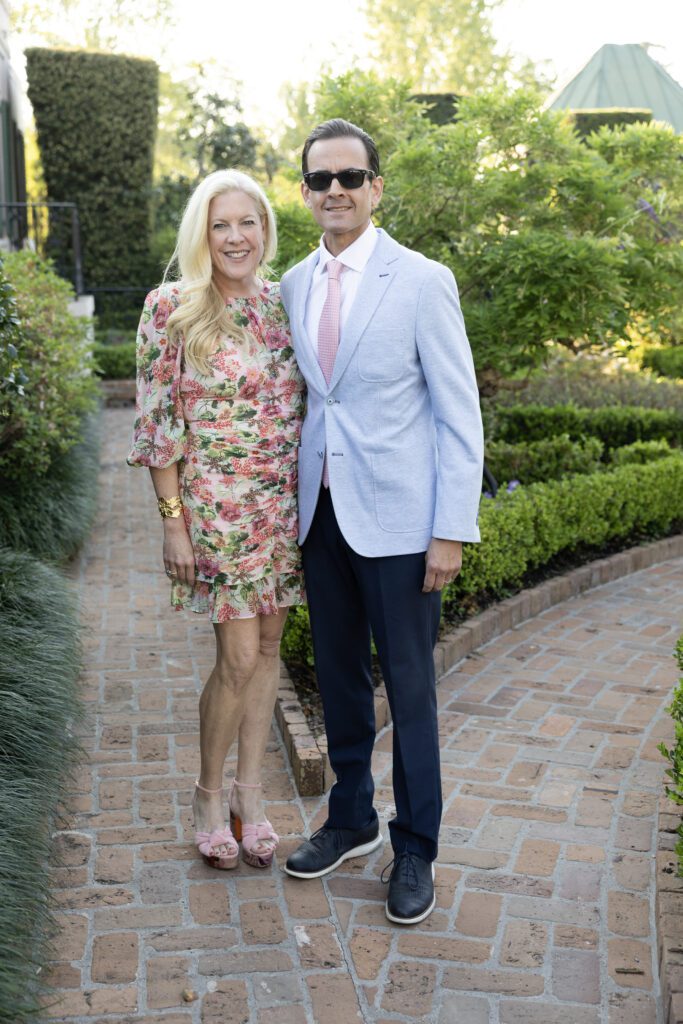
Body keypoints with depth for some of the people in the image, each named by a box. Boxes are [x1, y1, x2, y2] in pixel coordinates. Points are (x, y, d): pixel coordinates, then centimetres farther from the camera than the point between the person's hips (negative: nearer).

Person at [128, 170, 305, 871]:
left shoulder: (281, 304, 6)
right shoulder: (172, 308, -8)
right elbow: (158, 424, -9)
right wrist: (172, 521, -11)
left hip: (284, 502, 5)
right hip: (215, 504, -5)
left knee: (268, 646, 10)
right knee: (239, 657, -3)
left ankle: (249, 792, 25)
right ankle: (208, 793, 21)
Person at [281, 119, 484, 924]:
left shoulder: (423, 282, -7)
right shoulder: (294, 286, 8)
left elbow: (459, 415, -8)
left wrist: (452, 531, -13)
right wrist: (288, 505, 9)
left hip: (396, 520, -5)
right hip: (320, 513, 5)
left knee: (409, 688, 4)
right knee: (339, 676, 16)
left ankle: (415, 849, 21)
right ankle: (351, 820, 34)